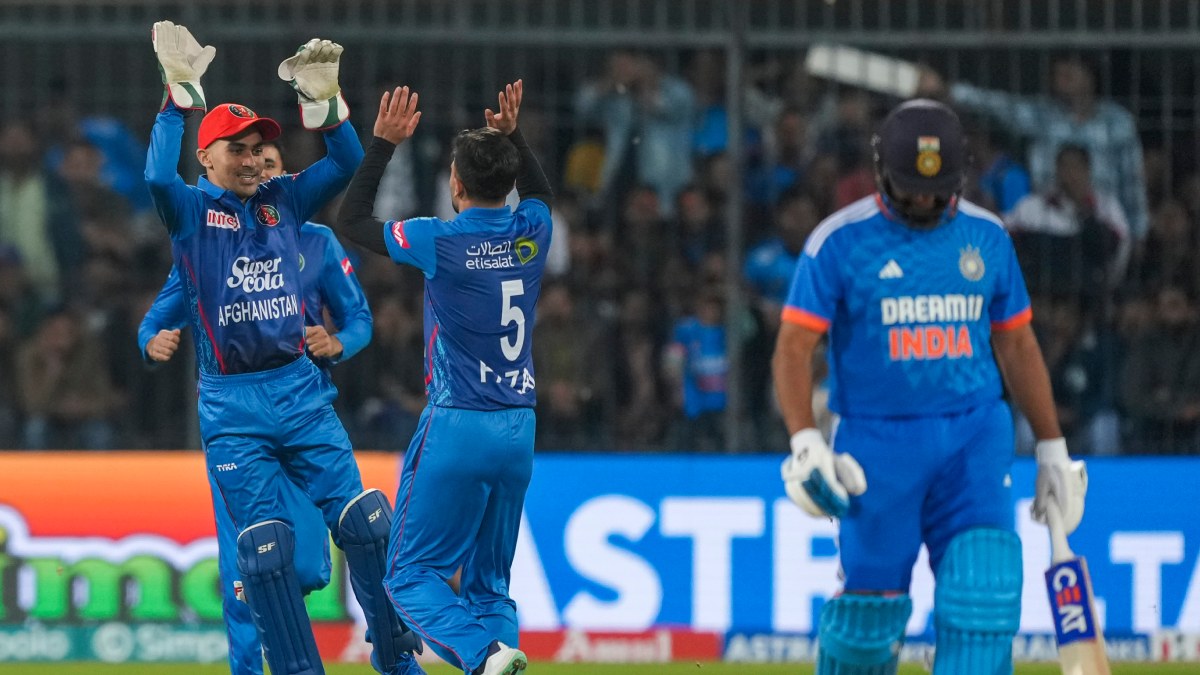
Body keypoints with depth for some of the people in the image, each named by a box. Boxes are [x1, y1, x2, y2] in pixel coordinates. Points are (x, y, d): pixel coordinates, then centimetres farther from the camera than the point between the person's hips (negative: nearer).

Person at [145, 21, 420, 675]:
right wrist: (180, 93, -25)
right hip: (231, 407, -3)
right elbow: (157, 176, -22)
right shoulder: (190, 210, -1)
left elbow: (347, 160, 1)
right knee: (264, 546, -4)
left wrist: (322, 95, -13)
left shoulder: (284, 200, 10)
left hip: (301, 388, 3)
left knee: (363, 521, -4)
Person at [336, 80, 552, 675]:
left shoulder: (441, 241, -13)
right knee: (490, 580, 14)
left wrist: (384, 143, 4)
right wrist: (512, 136, 20)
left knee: (413, 574, 0)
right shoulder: (530, 233, 3)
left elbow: (351, 221, 1)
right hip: (519, 427, 6)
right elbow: (538, 191, 30)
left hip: (457, 426, -6)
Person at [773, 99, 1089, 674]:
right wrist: (804, 441, -20)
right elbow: (794, 346, -6)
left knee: (985, 583, -14)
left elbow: (1017, 346, 17)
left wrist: (1052, 448, 16)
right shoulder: (841, 240, -3)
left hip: (974, 439, 3)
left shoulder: (986, 237, 9)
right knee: (871, 605, 0)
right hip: (876, 442, -3)